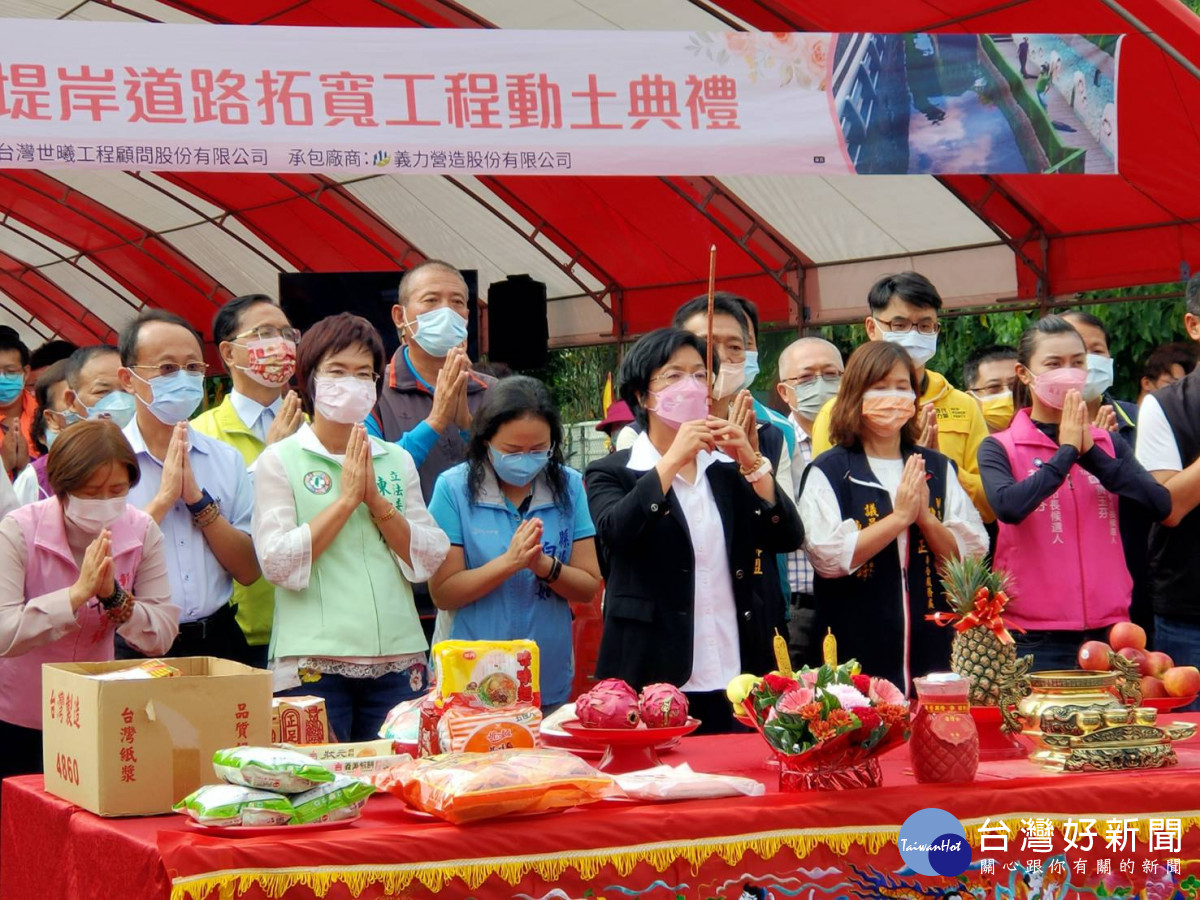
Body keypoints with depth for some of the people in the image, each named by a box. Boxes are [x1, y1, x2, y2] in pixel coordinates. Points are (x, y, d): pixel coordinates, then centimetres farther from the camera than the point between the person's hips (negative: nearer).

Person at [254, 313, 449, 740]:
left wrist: (376, 500, -6)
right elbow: (278, 562, -10)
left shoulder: (397, 461, 14)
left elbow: (429, 561, 6)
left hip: (398, 660, 4)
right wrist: (346, 499, -10)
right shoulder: (280, 460, 3)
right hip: (314, 666, -4)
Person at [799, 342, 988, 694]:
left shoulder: (938, 469, 11)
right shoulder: (829, 472, -1)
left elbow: (971, 553, 5)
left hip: (932, 648, 3)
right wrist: (899, 517, -14)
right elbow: (829, 557, -13)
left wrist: (925, 516, -11)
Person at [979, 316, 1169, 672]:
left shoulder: (1108, 443, 12)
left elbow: (1161, 505, -3)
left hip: (1109, 629, 3)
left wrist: (1091, 454, -10)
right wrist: (1066, 451, -12)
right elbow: (1008, 506, -19)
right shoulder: (999, 448, 2)